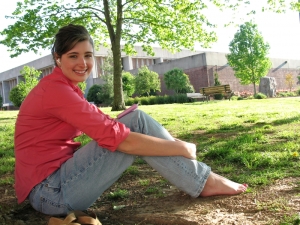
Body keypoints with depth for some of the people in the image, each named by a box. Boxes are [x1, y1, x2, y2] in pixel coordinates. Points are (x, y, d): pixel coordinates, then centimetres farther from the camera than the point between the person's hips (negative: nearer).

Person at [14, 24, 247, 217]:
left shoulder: (62, 87, 12)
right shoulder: (56, 89, -19)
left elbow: (101, 125, 13)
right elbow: (118, 138, -24)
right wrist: (182, 148, -16)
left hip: (60, 175, 8)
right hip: (51, 191, -8)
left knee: (135, 119, -1)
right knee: (137, 123, -16)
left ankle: (198, 175, 3)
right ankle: (204, 182, -4)